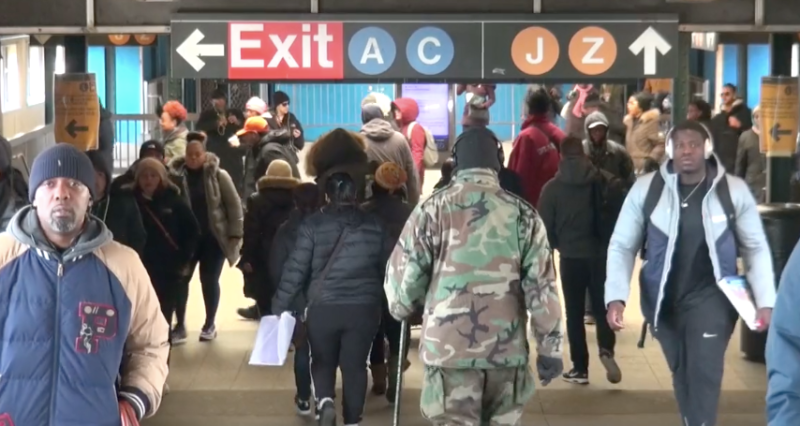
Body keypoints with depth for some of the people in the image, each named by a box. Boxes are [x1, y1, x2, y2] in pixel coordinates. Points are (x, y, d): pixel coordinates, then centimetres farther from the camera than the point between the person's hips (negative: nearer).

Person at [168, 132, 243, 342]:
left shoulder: (218, 175, -6)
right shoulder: (176, 175, -4)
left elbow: (234, 205, -3)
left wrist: (235, 234, -7)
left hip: (213, 237, -1)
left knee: (209, 280, 6)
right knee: (181, 279, 1)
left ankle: (210, 324, 21)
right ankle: (180, 326, 12)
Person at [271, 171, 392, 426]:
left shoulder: (313, 225, -4)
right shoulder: (375, 226, 4)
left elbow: (295, 269, -6)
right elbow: (389, 268, 10)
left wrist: (280, 307, 1)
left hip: (323, 307, -1)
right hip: (364, 308, 1)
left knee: (323, 362, 16)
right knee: (355, 366, 10)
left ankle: (325, 401, -8)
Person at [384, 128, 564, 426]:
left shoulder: (433, 209, -1)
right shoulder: (523, 214, 3)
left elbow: (404, 274, -1)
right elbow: (541, 287, 0)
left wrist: (401, 310, 20)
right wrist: (549, 348, 6)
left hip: (449, 346, -2)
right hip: (507, 348, 2)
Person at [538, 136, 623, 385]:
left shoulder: (552, 187, -4)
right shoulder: (605, 180, -3)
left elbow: (545, 226, -2)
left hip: (571, 257, -1)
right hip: (601, 254, 1)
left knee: (574, 313, 9)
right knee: (602, 306, 13)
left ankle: (580, 368, 9)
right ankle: (606, 349, -12)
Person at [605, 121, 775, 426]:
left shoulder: (734, 190, -9)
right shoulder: (646, 188, -9)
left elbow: (756, 248, 0)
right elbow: (622, 246, -4)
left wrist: (765, 301, -7)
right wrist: (616, 297, -15)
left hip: (711, 296, -2)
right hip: (663, 297, 2)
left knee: (703, 372, -10)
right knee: (682, 373, 15)